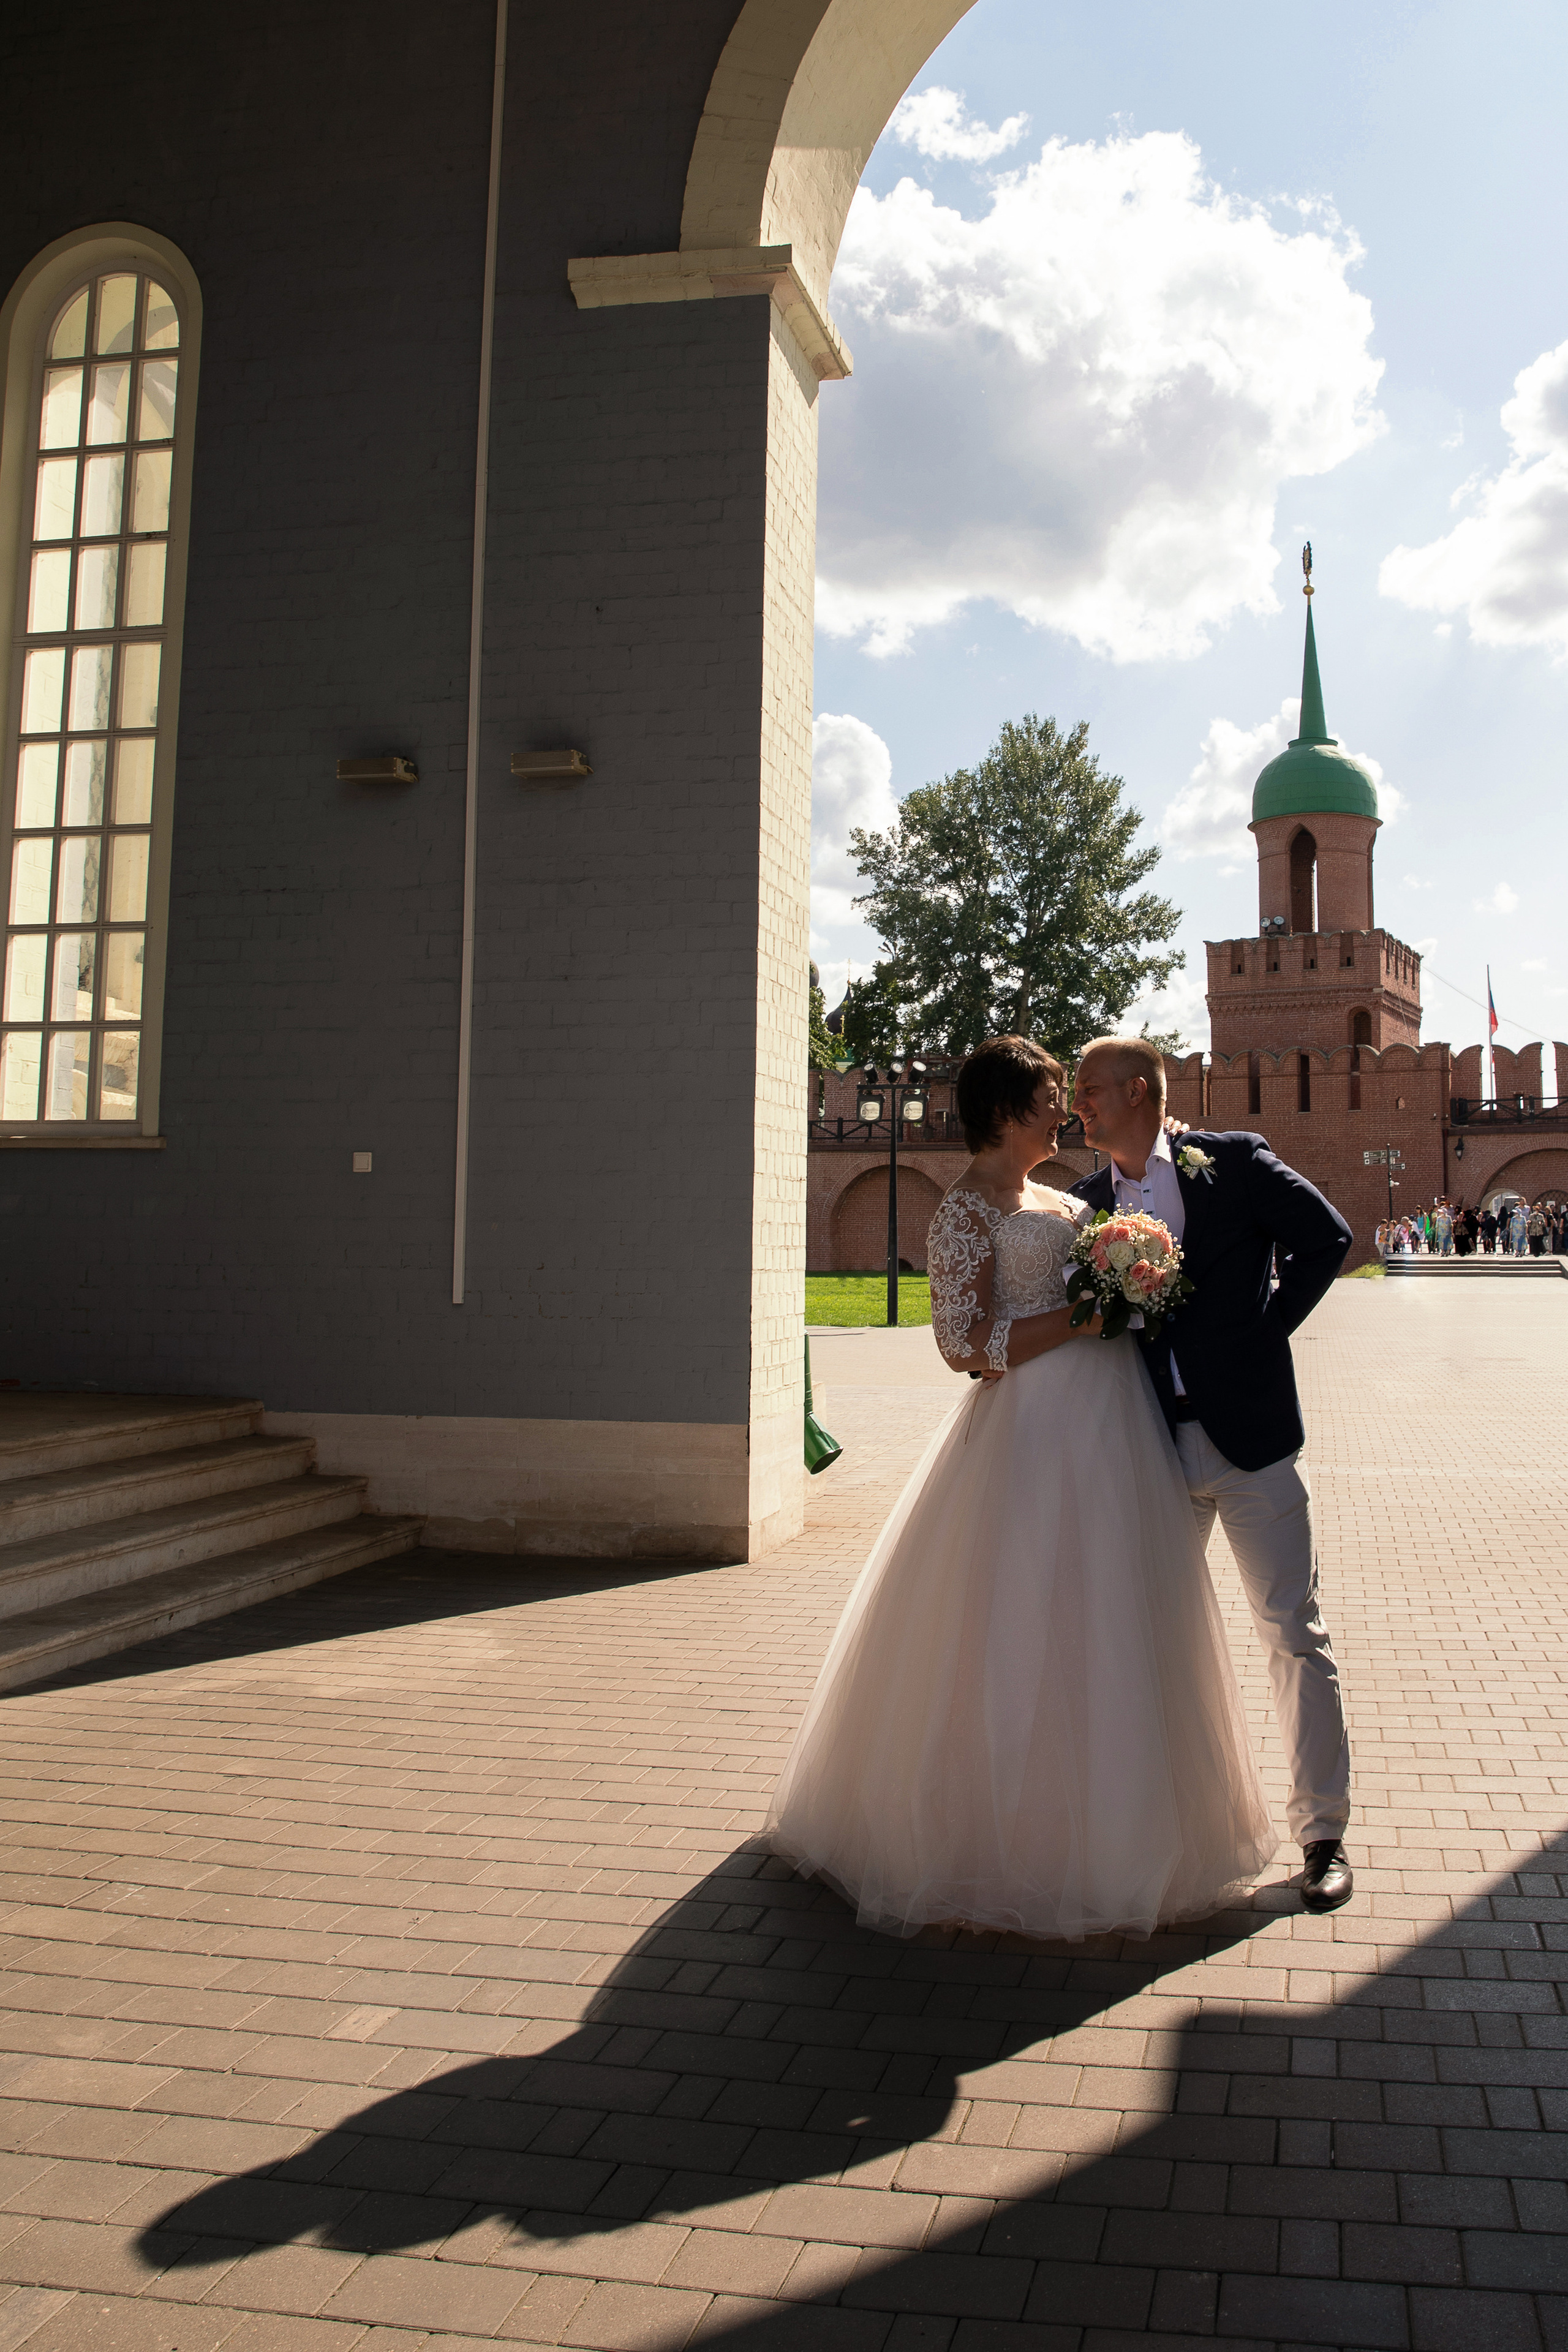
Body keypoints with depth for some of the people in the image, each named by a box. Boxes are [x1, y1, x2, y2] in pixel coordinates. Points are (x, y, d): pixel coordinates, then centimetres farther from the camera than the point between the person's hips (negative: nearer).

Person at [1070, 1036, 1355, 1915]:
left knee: (1296, 1633, 1)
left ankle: (1323, 1833, 14)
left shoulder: (1234, 1161, -2)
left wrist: (1266, 1330, -6)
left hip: (1250, 1434, -4)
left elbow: (1328, 1238, -3)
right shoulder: (1089, 1200, 9)